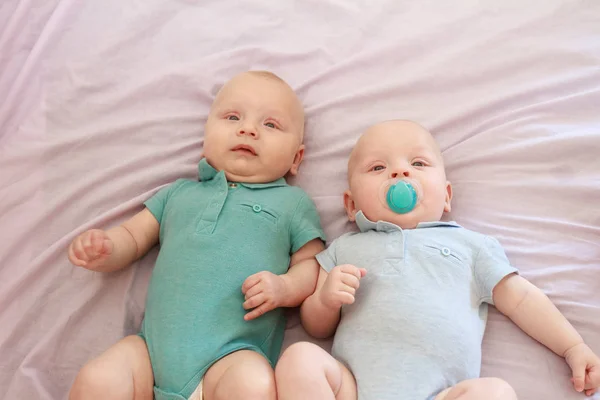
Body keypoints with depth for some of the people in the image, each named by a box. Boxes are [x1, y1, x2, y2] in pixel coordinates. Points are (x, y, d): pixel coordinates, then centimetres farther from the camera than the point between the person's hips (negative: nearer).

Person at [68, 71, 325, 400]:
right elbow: (132, 237, 22)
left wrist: (285, 287, -12)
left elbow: (314, 264, 9)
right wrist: (101, 251, 0)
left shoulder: (292, 202, 12)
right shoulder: (178, 193, 21)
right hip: (153, 345, 3)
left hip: (232, 353, -3)